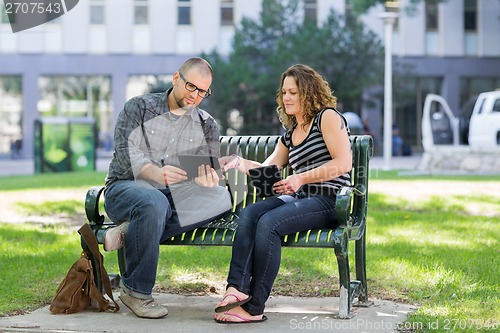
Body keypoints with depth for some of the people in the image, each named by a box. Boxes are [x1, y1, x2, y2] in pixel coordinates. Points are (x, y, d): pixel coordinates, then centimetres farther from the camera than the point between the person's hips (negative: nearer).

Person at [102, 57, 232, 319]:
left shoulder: (207, 126, 14)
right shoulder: (139, 107, 4)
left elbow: (209, 168, 2)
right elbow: (126, 153, -11)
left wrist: (207, 178, -26)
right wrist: (157, 173, -32)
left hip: (176, 196, 4)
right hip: (125, 188, -4)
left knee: (221, 198, -27)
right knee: (154, 202, -41)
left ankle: (131, 232, -27)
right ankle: (135, 290, -24)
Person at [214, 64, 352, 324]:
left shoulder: (327, 117, 1)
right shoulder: (289, 134, 25)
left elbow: (344, 163, -11)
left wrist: (301, 179, -17)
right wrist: (240, 163, 3)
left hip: (329, 200, -7)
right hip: (299, 198, 7)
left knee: (269, 222, -30)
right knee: (249, 213, -21)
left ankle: (254, 307, -28)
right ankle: (237, 288, -35)